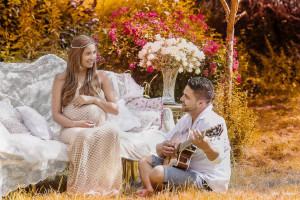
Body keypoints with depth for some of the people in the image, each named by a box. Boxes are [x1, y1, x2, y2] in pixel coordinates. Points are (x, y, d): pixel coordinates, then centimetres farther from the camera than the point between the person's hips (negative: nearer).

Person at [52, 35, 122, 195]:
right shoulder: (61, 79, 9)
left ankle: (104, 185, -35)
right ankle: (82, 187, -35)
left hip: (99, 126, 2)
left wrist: (94, 99, -4)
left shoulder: (100, 76, 14)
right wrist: (76, 124, -15)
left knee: (110, 134, -35)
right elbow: (56, 114, 5)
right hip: (72, 129, -1)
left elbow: (115, 109, 13)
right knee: (83, 136, -39)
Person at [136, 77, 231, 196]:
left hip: (207, 180, -10)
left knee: (157, 172, -29)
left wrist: (206, 147, -55)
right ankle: (150, 191, -9)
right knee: (145, 160, 12)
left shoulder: (213, 122, -19)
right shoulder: (185, 120, 11)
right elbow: (160, 147, 17)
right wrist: (162, 149, -8)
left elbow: (218, 159, -33)